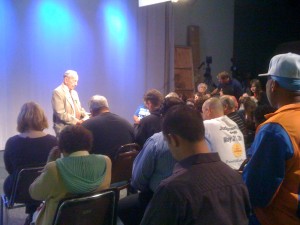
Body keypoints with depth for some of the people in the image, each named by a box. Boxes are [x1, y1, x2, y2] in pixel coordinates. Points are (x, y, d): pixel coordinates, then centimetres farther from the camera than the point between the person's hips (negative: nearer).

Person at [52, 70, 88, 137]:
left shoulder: (74, 92, 17)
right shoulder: (58, 92, -9)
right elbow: (60, 113, -18)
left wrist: (86, 117, -2)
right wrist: (76, 121, -21)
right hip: (64, 128, -7)